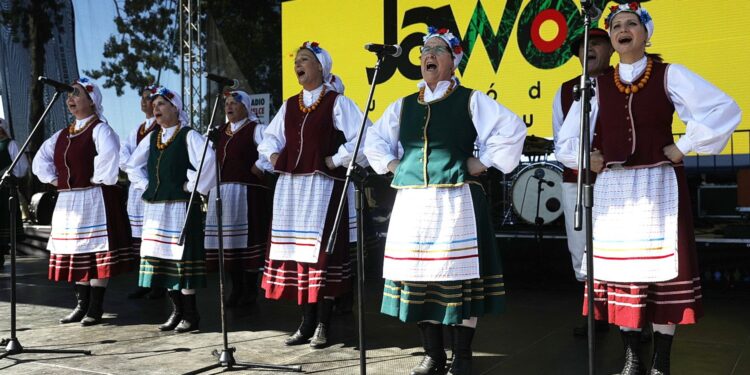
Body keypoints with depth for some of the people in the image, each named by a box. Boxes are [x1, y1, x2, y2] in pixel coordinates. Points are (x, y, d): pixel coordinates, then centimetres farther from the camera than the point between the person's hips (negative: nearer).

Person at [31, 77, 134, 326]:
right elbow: (40, 159, 21)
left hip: (95, 200, -8)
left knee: (96, 251, -3)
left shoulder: (99, 129, -9)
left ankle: (96, 308, 3)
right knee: (76, 252, 11)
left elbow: (110, 156, -28)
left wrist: (97, 179, -19)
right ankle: (82, 305, 20)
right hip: (68, 201, 8)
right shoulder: (62, 135, 15)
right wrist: (53, 179, 7)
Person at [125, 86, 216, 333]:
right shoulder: (152, 138, 14)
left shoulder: (188, 135, -6)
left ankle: (190, 314, 4)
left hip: (180, 206, -7)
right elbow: (133, 165, 25)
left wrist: (191, 186, -15)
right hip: (155, 206, 7)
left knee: (182, 256, -5)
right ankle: (177, 310, 20)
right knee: (161, 256, 9)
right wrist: (145, 185, 12)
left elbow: (208, 162, -21)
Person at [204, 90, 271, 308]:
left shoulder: (256, 129, -5)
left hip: (247, 192, -7)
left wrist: (260, 167, -16)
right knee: (226, 240, 7)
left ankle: (250, 290, 8)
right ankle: (236, 288, 19)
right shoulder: (220, 131, 17)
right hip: (220, 191, 7)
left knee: (247, 239, -4)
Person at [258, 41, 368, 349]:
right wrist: (273, 155, 8)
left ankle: (323, 325, 4)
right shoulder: (289, 105, 16)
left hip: (322, 184, -6)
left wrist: (337, 160, -11)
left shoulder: (337, 102, -3)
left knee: (321, 250, -5)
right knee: (297, 250, 7)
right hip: (289, 185, 7)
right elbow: (270, 137, 26)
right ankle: (307, 323, 17)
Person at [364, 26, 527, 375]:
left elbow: (513, 129, -7)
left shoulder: (470, 100, 2)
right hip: (412, 202, 5)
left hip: (456, 201, -4)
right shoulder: (403, 105, 14)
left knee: (458, 273, -2)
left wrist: (483, 163, -9)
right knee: (419, 273, 6)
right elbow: (374, 139, 26)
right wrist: (393, 165, 12)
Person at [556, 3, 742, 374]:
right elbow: (566, 141, 13)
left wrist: (683, 147, -12)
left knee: (663, 268, 0)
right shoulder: (597, 86, 8)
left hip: (659, 185, -2)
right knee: (621, 269, 4)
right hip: (613, 189, 3)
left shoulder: (669, 75, 0)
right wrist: (589, 160, -2)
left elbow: (726, 110, -10)